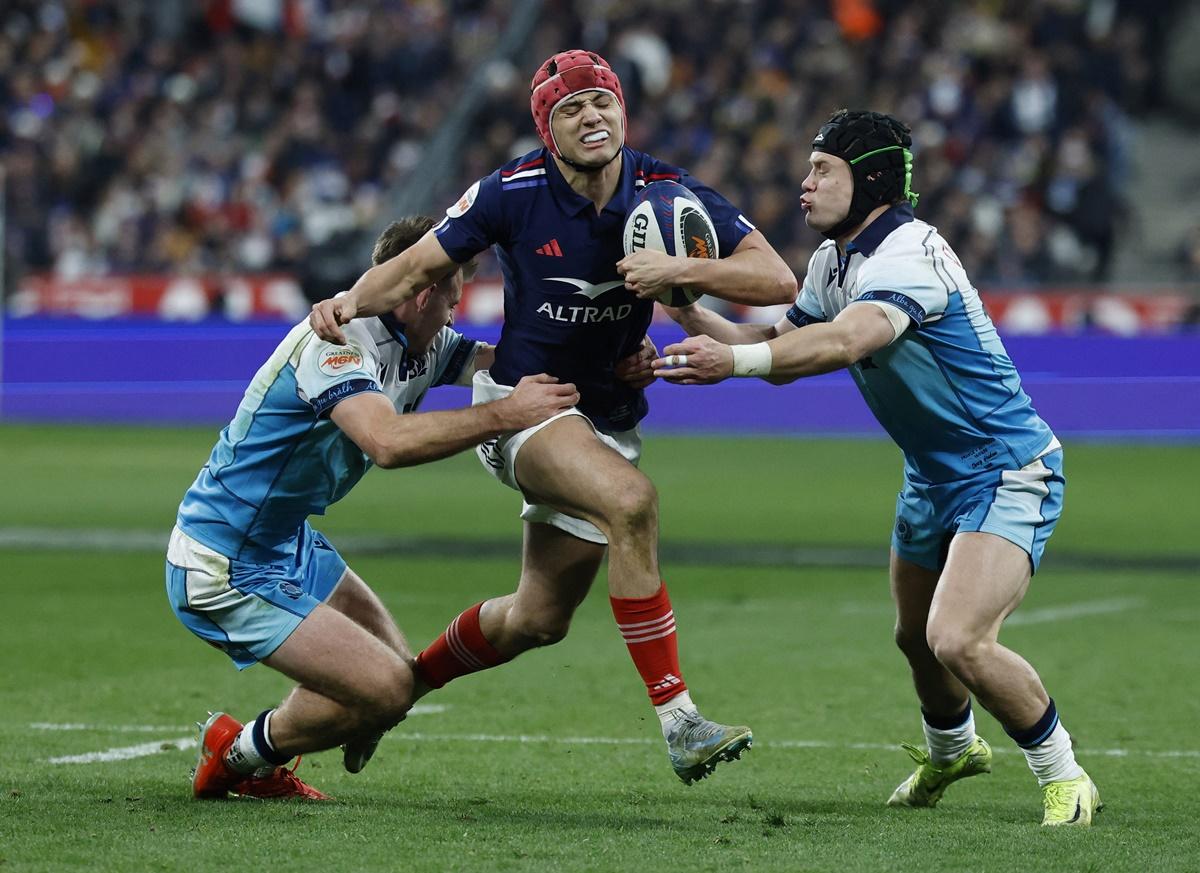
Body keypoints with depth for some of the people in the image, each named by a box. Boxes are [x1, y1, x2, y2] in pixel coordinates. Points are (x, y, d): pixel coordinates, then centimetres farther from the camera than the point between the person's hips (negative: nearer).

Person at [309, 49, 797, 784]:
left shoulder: (668, 195, -11)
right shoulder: (513, 194, -15)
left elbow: (779, 281, -18)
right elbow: (419, 267, -3)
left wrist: (682, 270, -33)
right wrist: (351, 301, -20)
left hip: (609, 418, 4)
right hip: (523, 401, -4)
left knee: (539, 620, 14)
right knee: (631, 500, -34)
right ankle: (678, 720, -35)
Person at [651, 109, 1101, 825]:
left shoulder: (907, 254, -25)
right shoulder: (833, 261, 6)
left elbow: (846, 341, -43)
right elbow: (784, 348, 14)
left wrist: (735, 359, -53)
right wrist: (690, 314, 1)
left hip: (1007, 475, -10)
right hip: (934, 479, 10)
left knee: (958, 641, -25)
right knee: (915, 638, 22)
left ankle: (1064, 775, -4)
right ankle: (953, 750, 53)